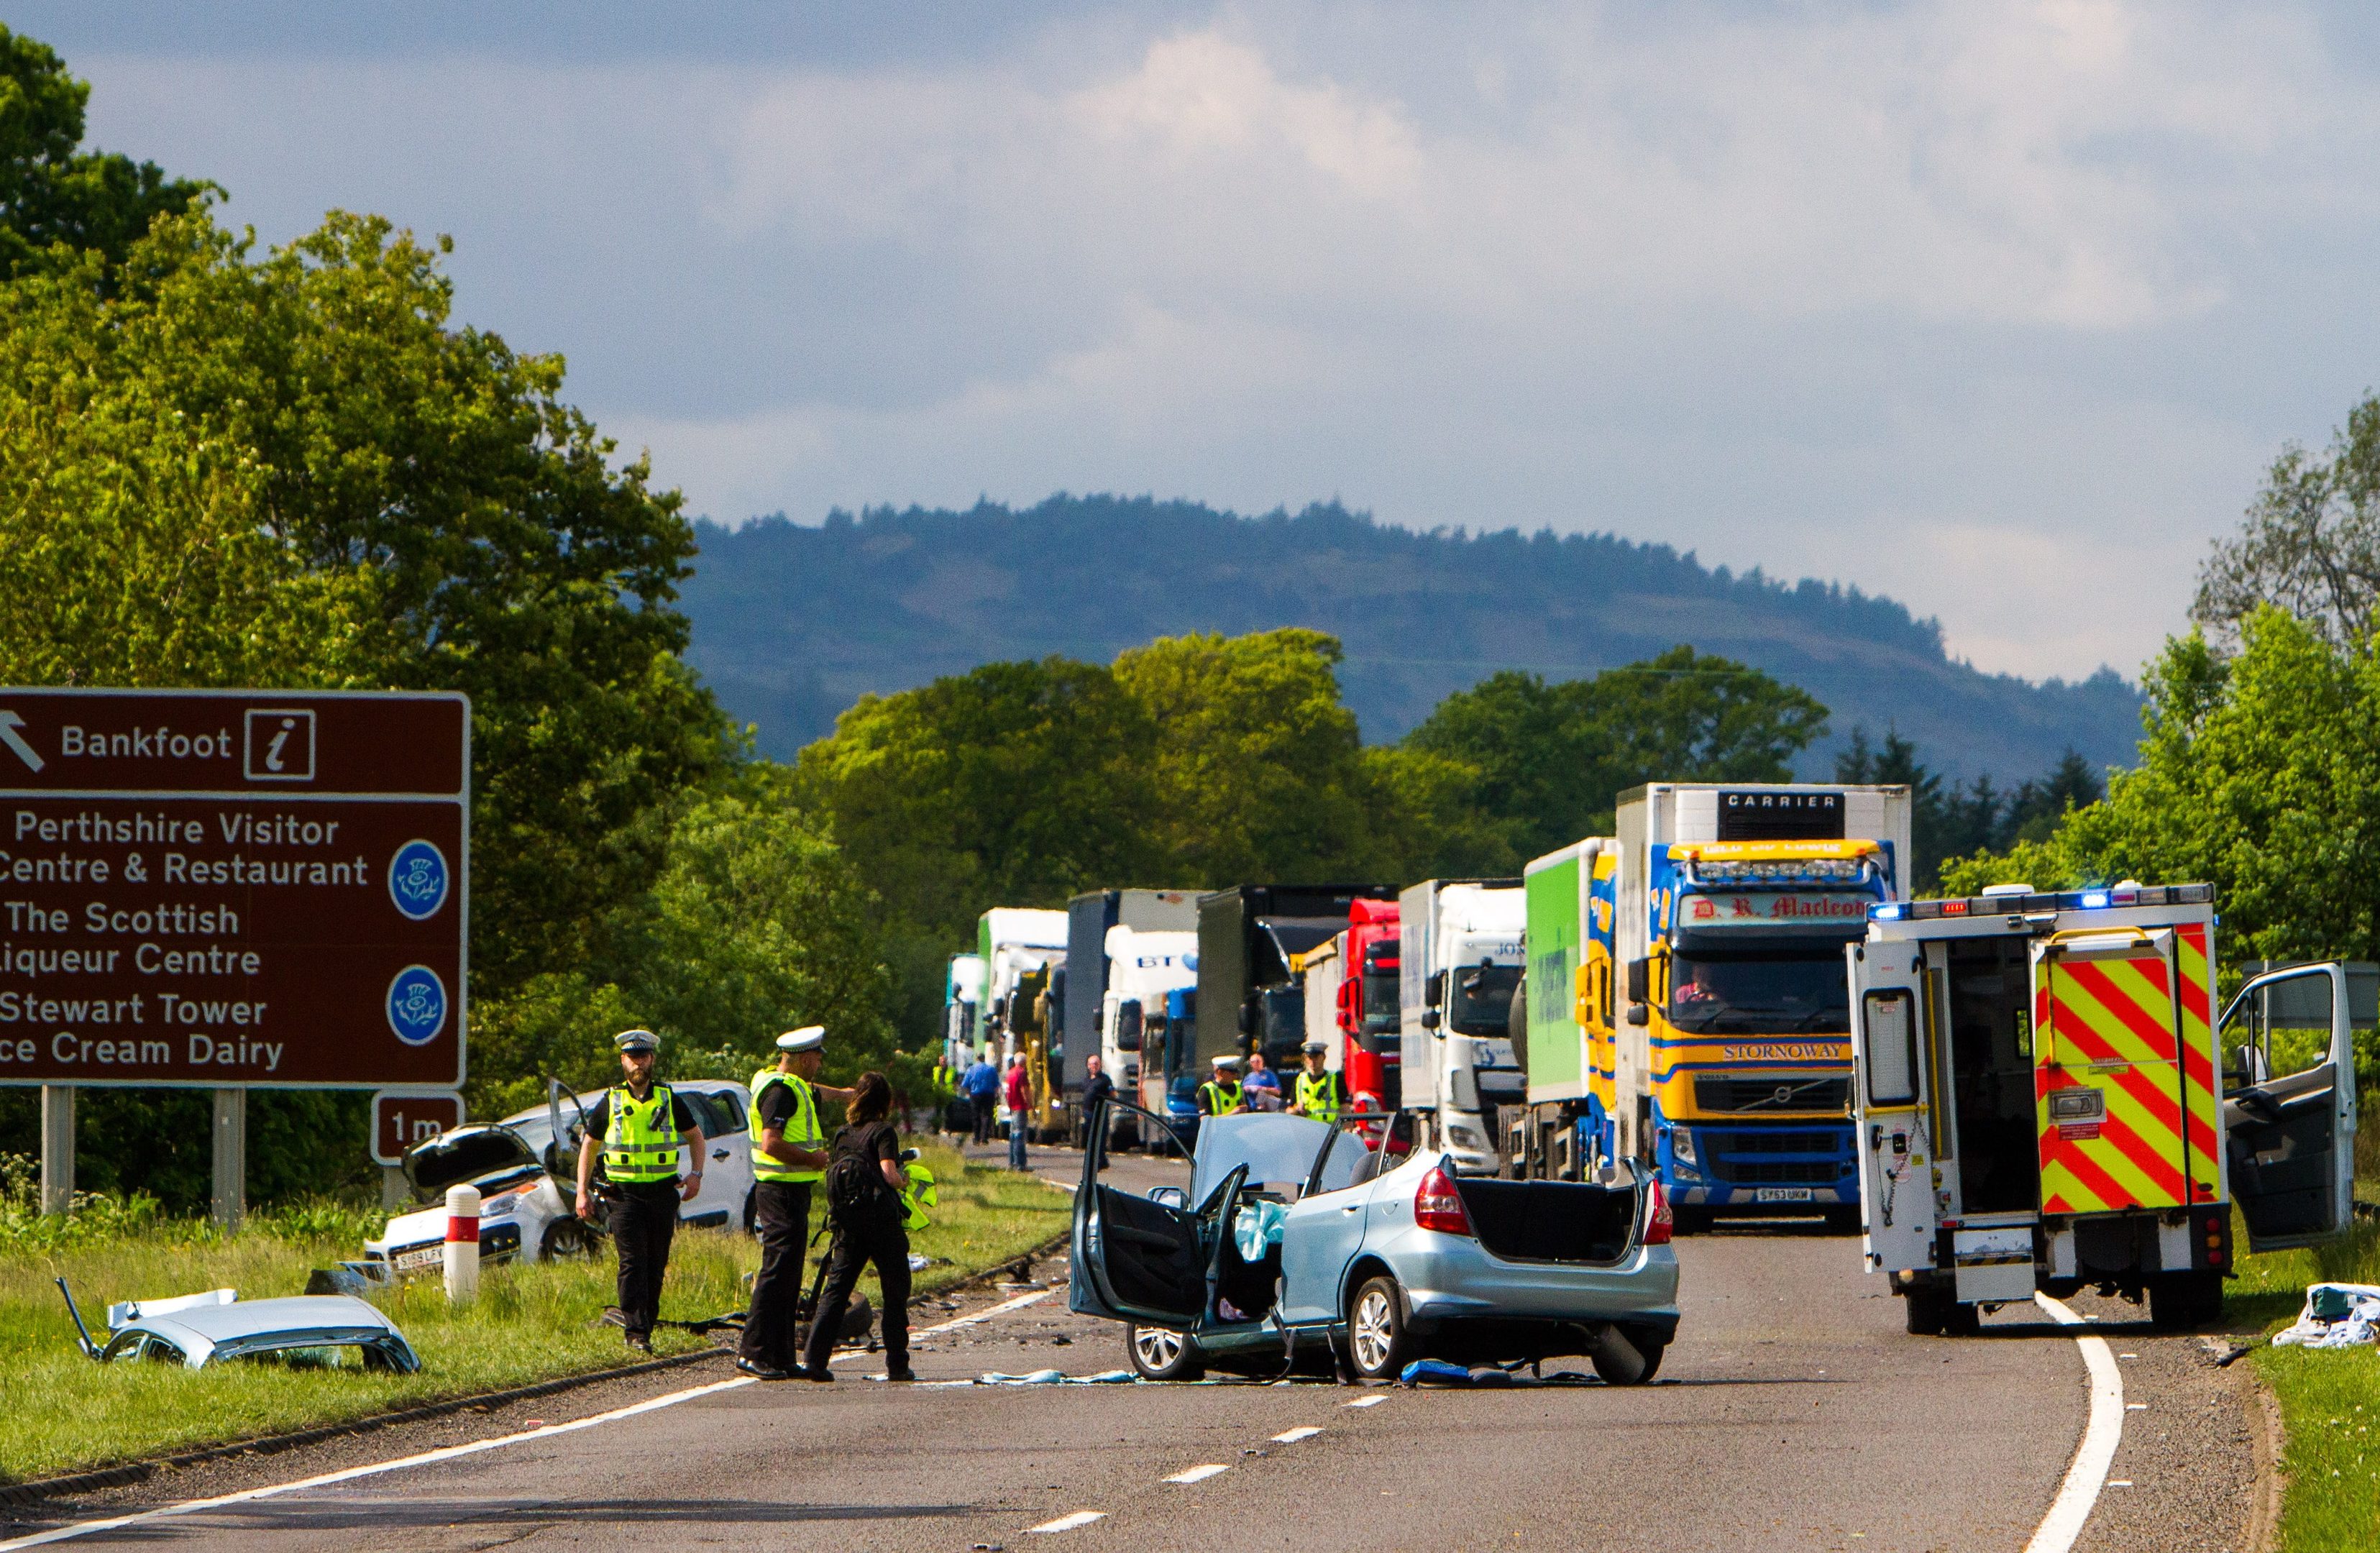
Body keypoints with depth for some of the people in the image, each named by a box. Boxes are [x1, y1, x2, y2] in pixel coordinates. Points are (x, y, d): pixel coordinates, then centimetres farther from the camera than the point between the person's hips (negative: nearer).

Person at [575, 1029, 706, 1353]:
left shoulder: (669, 1101, 8)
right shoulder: (610, 1104, 6)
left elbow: (695, 1136, 20)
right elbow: (589, 1146, 14)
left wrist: (696, 1174, 4)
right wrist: (582, 1191, 6)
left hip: (663, 1193, 2)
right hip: (625, 1193, -2)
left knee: (656, 1265, 5)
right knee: (633, 1263, -12)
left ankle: (646, 1327, 14)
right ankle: (635, 1331, -16)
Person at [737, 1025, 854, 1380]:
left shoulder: (795, 1086, 17)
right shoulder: (781, 1090, -16)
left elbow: (813, 1091, 42)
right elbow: (772, 1143, -25)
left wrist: (842, 1094, 56)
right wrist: (812, 1159, -15)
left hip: (791, 1191, 11)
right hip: (783, 1191, -11)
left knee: (787, 1275, 11)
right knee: (778, 1272, -12)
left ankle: (780, 1357, 14)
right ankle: (753, 1352, -13)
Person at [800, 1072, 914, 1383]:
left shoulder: (843, 1134, 11)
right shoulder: (883, 1132, -6)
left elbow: (832, 1173, 11)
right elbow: (889, 1174, -17)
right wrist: (903, 1180, 4)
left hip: (847, 1222, 5)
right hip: (880, 1217, -5)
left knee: (836, 1289, 4)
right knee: (895, 1291, 7)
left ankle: (814, 1359, -9)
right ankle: (897, 1366, 8)